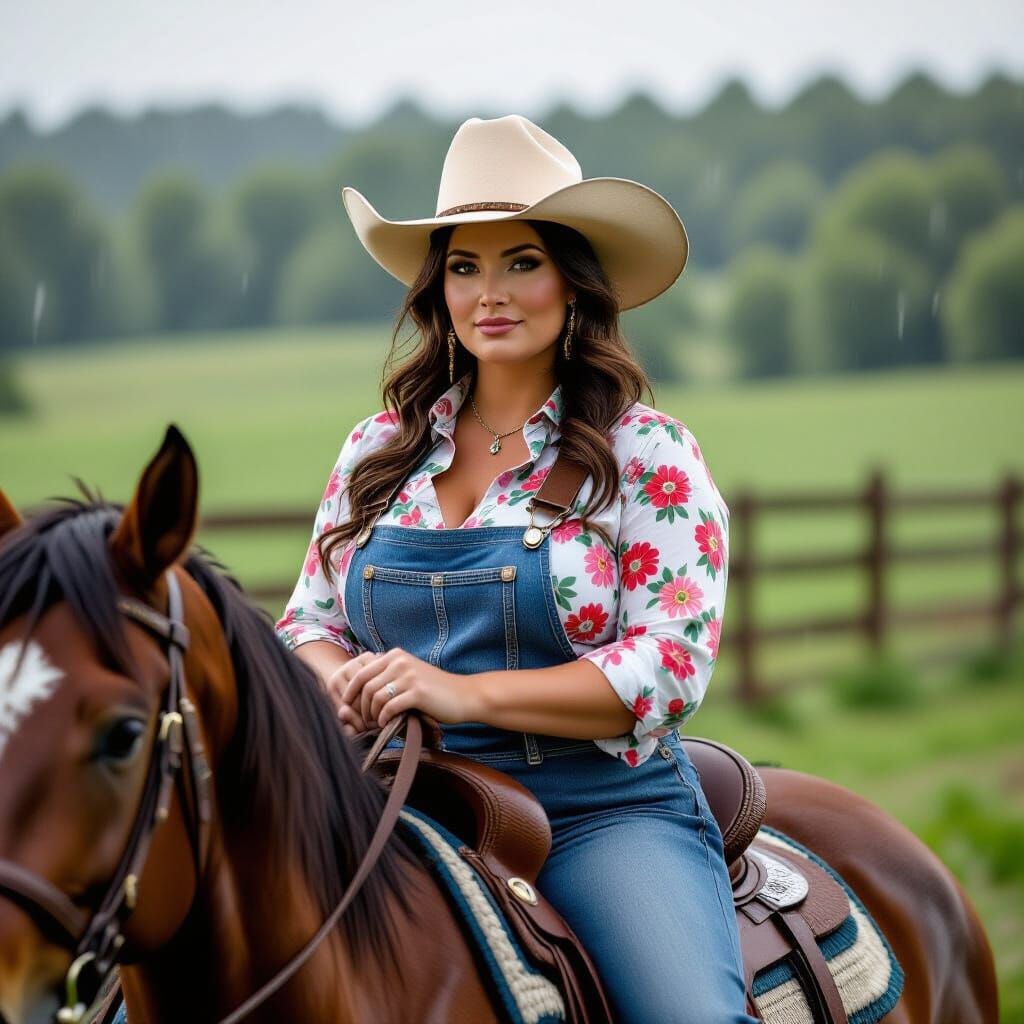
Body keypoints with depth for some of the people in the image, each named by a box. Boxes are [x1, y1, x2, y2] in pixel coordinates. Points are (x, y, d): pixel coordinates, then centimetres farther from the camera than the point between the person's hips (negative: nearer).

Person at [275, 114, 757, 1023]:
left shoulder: (649, 456, 0)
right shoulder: (378, 451, 13)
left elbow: (675, 664, -9)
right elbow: (309, 622, 19)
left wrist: (467, 692, -19)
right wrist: (338, 684, -7)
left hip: (606, 817, -3)